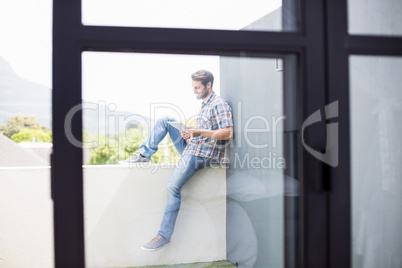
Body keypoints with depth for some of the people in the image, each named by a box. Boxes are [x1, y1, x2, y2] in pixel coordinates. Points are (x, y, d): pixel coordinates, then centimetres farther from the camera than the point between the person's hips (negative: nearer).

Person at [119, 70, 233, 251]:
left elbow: (228, 133, -21)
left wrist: (200, 132, -24)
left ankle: (164, 235, -13)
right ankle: (144, 155, 2)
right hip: (192, 147, 10)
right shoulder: (204, 105, 18)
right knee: (166, 120, 4)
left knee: (173, 187, -20)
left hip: (201, 154, -10)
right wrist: (190, 134, 5)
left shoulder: (219, 105, -11)